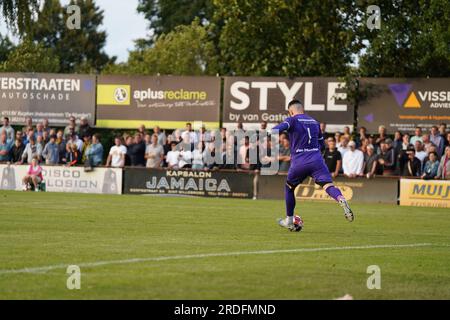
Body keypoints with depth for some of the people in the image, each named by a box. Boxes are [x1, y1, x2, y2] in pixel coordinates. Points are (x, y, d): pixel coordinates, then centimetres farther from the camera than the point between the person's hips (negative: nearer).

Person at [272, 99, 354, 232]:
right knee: (328, 185, -13)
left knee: (289, 187, 21)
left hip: (299, 161, -2)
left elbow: (279, 128, -18)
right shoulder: (314, 122, 20)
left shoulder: (293, 120, 4)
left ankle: (289, 221, 28)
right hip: (316, 160, 2)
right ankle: (341, 200, -45)